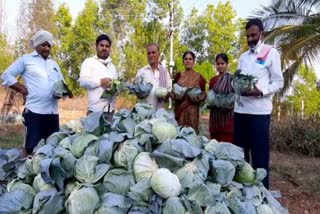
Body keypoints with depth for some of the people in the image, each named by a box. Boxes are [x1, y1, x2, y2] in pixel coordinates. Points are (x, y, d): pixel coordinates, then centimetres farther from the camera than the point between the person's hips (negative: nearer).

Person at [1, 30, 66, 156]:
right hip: (34, 110, -5)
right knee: (30, 147, -4)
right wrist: (22, 89, -6)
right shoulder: (26, 59, 7)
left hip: (52, 111, 5)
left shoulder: (54, 64, 22)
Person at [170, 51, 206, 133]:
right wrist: (175, 95, -11)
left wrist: (197, 97, -16)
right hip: (179, 109, 1)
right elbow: (173, 91, 10)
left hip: (193, 110, -1)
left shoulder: (198, 77, 5)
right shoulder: (178, 75, 9)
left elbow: (203, 93, 4)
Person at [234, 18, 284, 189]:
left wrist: (260, 91, -20)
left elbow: (279, 82, -3)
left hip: (259, 110, -6)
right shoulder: (243, 56, 19)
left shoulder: (271, 53, 1)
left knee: (259, 153, -1)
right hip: (240, 109, 6)